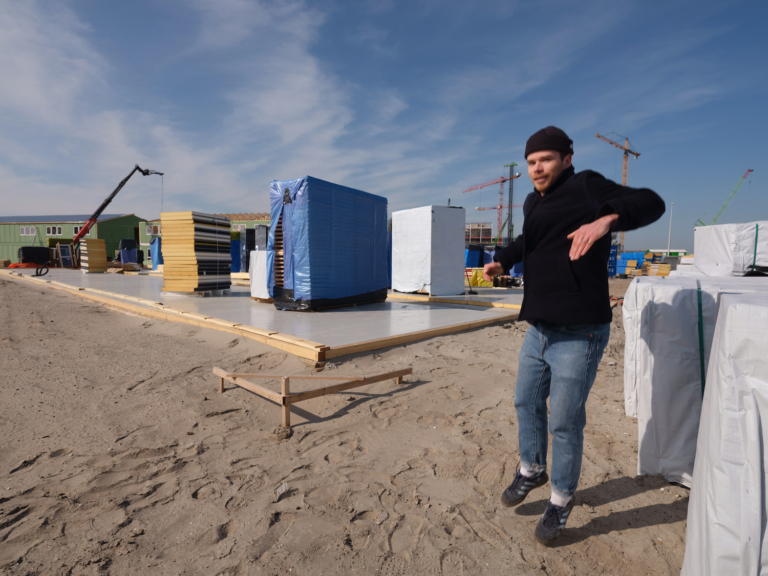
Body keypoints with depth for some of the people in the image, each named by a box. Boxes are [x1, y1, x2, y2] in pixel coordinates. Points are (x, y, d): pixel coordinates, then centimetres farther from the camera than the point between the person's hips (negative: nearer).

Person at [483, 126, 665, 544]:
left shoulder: (585, 187, -8)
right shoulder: (533, 203, 14)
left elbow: (650, 204, -18)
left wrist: (605, 219, -36)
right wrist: (502, 261, 19)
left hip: (578, 334, -8)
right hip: (539, 330, 8)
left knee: (565, 422, 3)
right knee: (526, 403, 19)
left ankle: (561, 500, 28)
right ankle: (531, 470, 43)